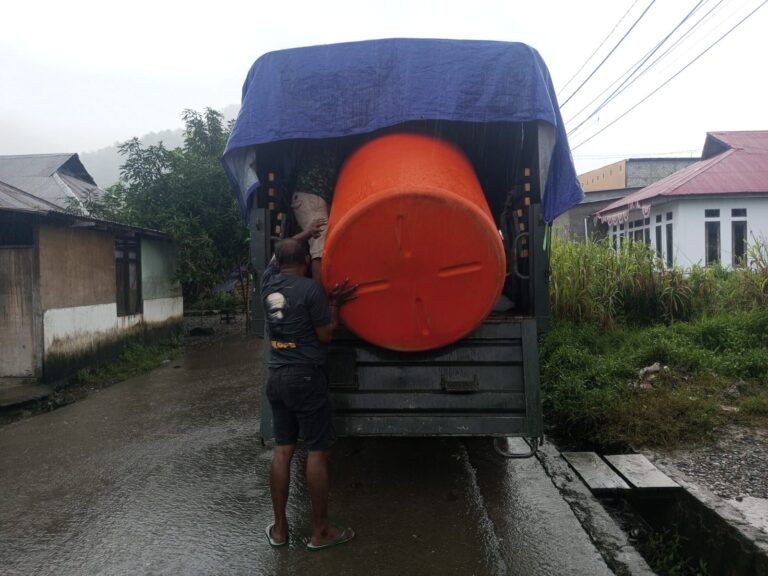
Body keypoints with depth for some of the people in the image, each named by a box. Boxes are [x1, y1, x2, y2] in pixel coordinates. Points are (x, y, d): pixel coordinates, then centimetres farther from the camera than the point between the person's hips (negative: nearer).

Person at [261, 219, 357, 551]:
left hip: (276, 377, 6)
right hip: (305, 377, -6)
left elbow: (276, 256, 29)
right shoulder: (311, 289, -11)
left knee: (282, 450, 12)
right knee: (317, 452, 2)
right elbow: (325, 336, -6)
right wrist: (334, 302, 1)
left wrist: (304, 235, 30)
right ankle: (321, 532, 11)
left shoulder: (269, 282, 7)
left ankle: (279, 528, 20)